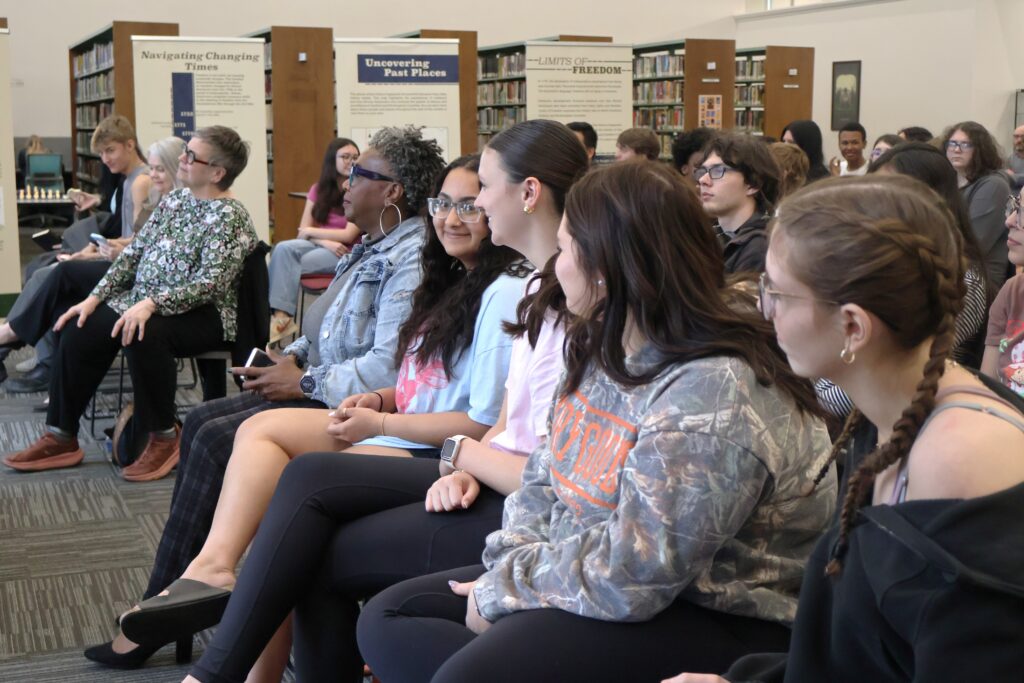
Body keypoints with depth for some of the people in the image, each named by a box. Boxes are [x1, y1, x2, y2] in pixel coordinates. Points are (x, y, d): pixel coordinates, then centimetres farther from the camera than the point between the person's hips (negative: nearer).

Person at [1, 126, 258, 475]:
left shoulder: (229, 216, -13)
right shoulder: (174, 200, 12)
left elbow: (210, 283, -23)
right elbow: (133, 253, 12)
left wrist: (150, 304, -31)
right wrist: (95, 298, 2)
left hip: (202, 315, -8)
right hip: (143, 302, 8)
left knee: (142, 335, -35)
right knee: (80, 329, -7)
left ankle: (163, 437, -17)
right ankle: (60, 437, 2)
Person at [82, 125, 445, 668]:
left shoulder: (412, 259, -20)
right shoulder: (373, 247, 14)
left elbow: (388, 367, -29)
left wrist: (303, 383, -18)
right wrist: (293, 357, 4)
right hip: (318, 385, 11)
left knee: (215, 440, -16)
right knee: (201, 421, 7)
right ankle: (172, 592, 9)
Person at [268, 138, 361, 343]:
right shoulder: (318, 190, 12)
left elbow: (348, 235, -12)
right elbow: (303, 231, 5)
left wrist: (311, 231, -3)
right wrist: (326, 241, -16)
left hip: (346, 253, -5)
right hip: (320, 246, 5)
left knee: (291, 264, -28)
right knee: (283, 248, -27)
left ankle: (282, 316, -24)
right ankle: (281, 316, -38)